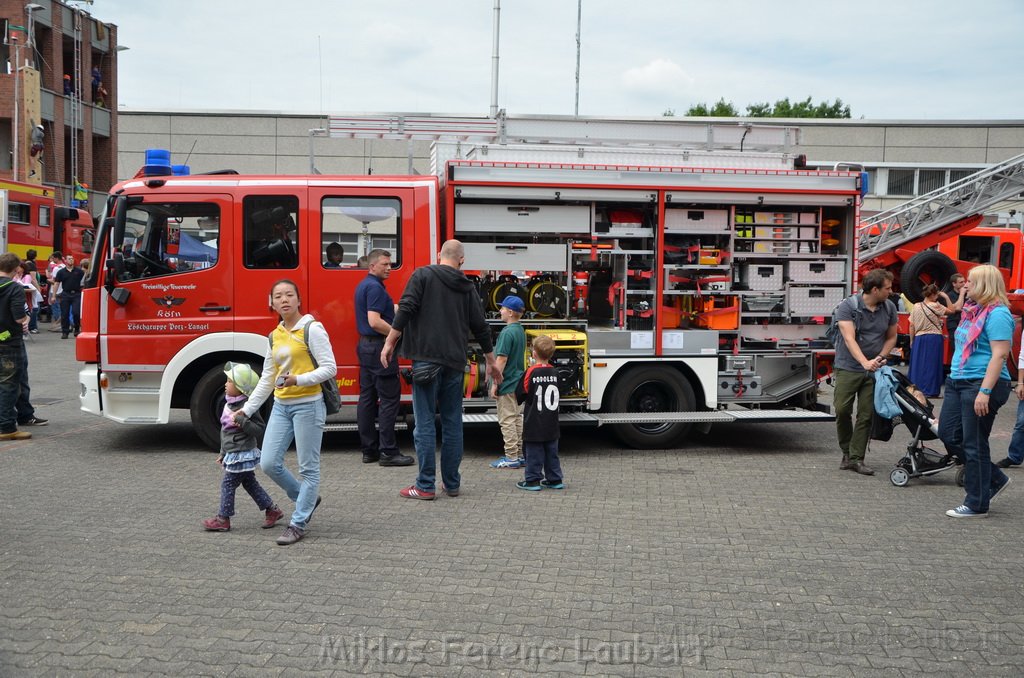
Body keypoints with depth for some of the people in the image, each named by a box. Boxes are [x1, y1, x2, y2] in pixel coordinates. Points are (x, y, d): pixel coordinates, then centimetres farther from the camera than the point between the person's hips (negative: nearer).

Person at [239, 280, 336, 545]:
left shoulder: (312, 329, -8)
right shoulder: (274, 336, 12)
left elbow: (329, 368, -13)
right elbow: (266, 379, 17)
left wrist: (298, 380, -24)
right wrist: (247, 409, 14)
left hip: (308, 404, -7)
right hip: (281, 406, 7)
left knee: (308, 468, 1)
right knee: (269, 463, 4)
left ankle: (298, 523, 11)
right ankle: (306, 499, 26)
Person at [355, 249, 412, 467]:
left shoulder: (363, 286, 17)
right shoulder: (375, 287, -15)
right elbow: (375, 322, -24)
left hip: (365, 345, 11)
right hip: (379, 347, -11)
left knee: (367, 398, 9)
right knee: (389, 398, -8)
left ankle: (369, 450, 14)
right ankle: (388, 452, -8)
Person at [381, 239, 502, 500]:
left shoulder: (423, 275, 0)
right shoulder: (468, 288, 12)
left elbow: (405, 311, -11)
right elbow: (481, 327, 16)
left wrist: (389, 343, -5)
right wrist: (491, 361, 27)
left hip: (427, 359, -4)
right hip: (455, 362, 4)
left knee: (424, 424, -1)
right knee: (453, 424, 11)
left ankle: (425, 486, 0)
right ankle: (452, 483, 17)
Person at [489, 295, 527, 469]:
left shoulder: (507, 332, -18)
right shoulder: (521, 330, 11)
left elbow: (502, 359, -21)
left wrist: (495, 383, -17)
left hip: (506, 383, -9)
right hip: (517, 382, 9)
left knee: (507, 421, -4)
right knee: (517, 419, 13)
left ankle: (511, 458, -2)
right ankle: (520, 455, 17)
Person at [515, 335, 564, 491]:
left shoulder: (531, 372, -14)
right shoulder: (554, 372, 2)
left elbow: (520, 394, -9)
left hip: (534, 425, -5)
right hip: (551, 425, 5)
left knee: (534, 452, 2)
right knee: (551, 452, 13)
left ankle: (533, 480, 5)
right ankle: (555, 479, 17)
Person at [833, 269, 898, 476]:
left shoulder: (889, 308, 3)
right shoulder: (848, 306, -11)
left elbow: (891, 337, 14)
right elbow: (849, 338, -20)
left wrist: (880, 358, -5)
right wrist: (865, 362, -34)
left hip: (874, 370, 3)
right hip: (848, 367, -3)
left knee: (866, 415, 1)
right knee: (842, 410, -5)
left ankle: (857, 458, 6)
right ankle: (847, 452, 15)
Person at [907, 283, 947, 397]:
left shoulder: (916, 306, 3)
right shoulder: (935, 306, -9)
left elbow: (912, 325, 4)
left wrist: (912, 340, 12)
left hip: (919, 338, 4)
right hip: (934, 338, -4)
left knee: (918, 364, 11)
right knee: (932, 365, 2)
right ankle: (930, 391, 2)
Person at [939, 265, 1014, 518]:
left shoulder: (997, 314, -14)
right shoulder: (973, 310, 15)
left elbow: (999, 355, -21)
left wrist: (985, 392, -25)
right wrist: (953, 378, 23)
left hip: (981, 384, -10)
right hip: (957, 382, 10)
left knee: (974, 445, -2)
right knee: (948, 435, 11)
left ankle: (977, 505, 10)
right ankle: (994, 478, 26)